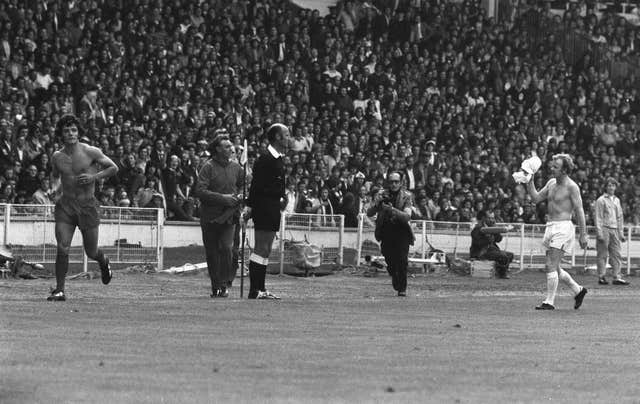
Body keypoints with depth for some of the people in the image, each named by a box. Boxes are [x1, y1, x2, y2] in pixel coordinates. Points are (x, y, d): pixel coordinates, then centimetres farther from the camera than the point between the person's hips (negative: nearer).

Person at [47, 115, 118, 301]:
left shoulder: (91, 152, -8)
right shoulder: (57, 157, 3)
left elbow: (114, 168, 1)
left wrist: (94, 177, -13)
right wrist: (56, 186, 3)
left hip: (87, 206, -2)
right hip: (65, 206, 2)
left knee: (91, 252, 8)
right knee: (62, 249, -12)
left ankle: (103, 262, 44)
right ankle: (59, 290, -4)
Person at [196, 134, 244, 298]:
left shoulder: (236, 167, 8)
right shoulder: (208, 167, -6)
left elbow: (243, 185, 25)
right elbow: (200, 191, -14)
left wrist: (239, 196, 3)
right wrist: (223, 198, -18)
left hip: (229, 217, 2)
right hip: (210, 217, -2)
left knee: (227, 247, -16)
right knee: (212, 252, 4)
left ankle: (225, 284, -9)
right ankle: (216, 286, 16)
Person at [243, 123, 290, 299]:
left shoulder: (279, 159, 15)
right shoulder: (265, 159, -15)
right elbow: (256, 184, -18)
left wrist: (282, 199, 7)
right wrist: (250, 206, -20)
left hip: (273, 208, 10)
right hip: (264, 207, -10)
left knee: (266, 250, 12)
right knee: (261, 249, -9)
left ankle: (260, 288, 16)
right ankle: (254, 291, -8)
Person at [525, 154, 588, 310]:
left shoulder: (571, 187, -10)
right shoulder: (551, 183, 12)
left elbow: (579, 211, -10)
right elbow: (536, 198, 11)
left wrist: (583, 235, -11)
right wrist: (529, 181, 0)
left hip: (563, 228, -9)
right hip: (551, 227, 9)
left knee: (551, 266, -12)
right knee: (553, 268, 12)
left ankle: (549, 302, -8)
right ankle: (578, 290, 27)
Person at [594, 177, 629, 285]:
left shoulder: (616, 200, 17)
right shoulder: (601, 200, -2)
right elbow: (598, 218, -6)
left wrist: (621, 233, 17)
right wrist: (600, 233, -13)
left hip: (614, 230, 6)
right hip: (604, 229, -6)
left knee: (616, 254, 0)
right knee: (603, 255, -3)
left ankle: (617, 277, -1)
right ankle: (601, 277, 0)